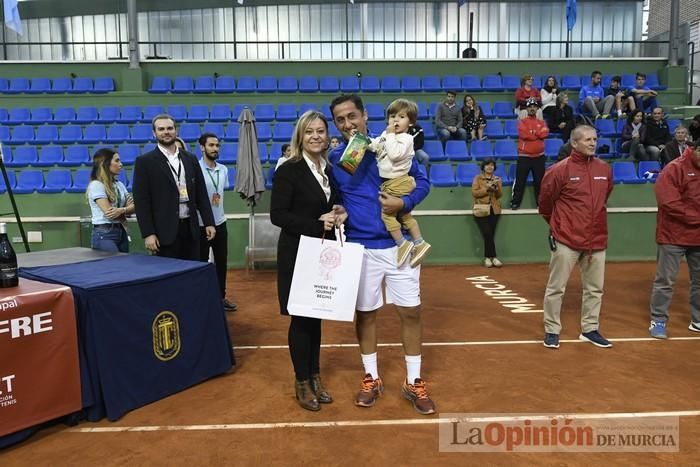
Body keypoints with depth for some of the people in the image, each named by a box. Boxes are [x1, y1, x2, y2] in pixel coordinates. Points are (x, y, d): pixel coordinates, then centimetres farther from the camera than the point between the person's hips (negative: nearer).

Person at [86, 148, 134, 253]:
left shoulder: (119, 184, 11)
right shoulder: (96, 185, -10)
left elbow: (132, 207, 2)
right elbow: (108, 213, -16)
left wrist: (121, 210, -19)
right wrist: (126, 210, 1)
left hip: (121, 232, 7)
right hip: (104, 234, -7)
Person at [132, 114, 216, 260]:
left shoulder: (191, 159, 11)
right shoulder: (144, 162, -1)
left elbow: (201, 194, 13)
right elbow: (141, 201, -6)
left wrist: (209, 223, 6)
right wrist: (148, 233, -12)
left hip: (190, 228, 4)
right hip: (164, 231, -4)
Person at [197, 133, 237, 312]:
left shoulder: (224, 169, 4)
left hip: (220, 222, 6)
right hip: (201, 224, -6)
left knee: (222, 262, 12)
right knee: (201, 263, 7)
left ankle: (221, 297, 26)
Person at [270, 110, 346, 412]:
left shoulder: (330, 170, 9)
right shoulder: (288, 170, -11)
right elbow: (277, 215, -16)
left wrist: (338, 214, -3)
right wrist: (317, 224, -20)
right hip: (297, 253, -6)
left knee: (317, 316, 14)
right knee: (301, 317, 4)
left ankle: (315, 377, 28)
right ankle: (302, 382, 19)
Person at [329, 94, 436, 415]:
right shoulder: (334, 159, 2)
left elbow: (422, 182, 4)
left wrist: (403, 203, -14)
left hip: (398, 244, 0)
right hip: (360, 248, 1)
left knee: (410, 312, 5)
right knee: (365, 314, 11)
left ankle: (413, 382, 23)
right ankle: (371, 379, 30)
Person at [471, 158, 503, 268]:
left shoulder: (497, 179, 10)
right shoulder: (477, 178, 2)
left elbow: (500, 195, 3)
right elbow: (474, 193, -9)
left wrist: (496, 188, -16)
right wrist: (487, 189, -18)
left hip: (494, 209, 3)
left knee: (489, 234, -3)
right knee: (488, 234, -13)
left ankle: (488, 257, 7)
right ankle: (493, 257, -1)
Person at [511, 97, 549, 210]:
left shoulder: (542, 123, 12)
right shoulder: (522, 122, 2)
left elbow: (545, 134, -8)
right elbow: (524, 134, -16)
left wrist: (532, 132, -10)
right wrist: (539, 133, -6)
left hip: (539, 156, 3)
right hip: (524, 156, -3)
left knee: (540, 180, 7)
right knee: (520, 180, -3)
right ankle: (515, 202, 3)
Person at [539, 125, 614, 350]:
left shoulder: (605, 169, 5)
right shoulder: (560, 170, -9)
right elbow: (545, 200, 1)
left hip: (597, 239, 5)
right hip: (567, 240, -5)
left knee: (595, 288, 13)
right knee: (556, 288, 2)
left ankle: (590, 329, 27)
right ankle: (551, 331, 15)